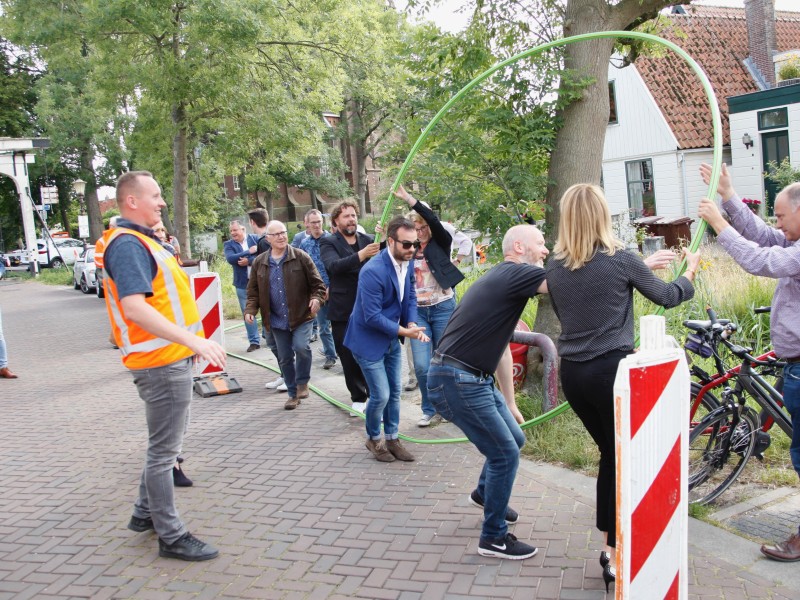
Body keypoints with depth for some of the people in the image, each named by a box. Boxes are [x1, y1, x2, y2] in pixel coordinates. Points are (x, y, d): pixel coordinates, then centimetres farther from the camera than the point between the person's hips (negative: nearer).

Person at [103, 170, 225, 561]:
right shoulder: (127, 244, -17)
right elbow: (135, 308, -30)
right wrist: (195, 341, -33)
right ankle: (171, 536, 10)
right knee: (164, 449, -1)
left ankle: (146, 512, 35)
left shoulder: (139, 241, 15)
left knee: (165, 443, 21)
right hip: (162, 362, -10)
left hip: (169, 357, 10)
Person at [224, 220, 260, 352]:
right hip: (242, 284, 1)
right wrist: (249, 251, -16)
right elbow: (230, 259, -16)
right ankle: (254, 341, 13)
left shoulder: (255, 239, 1)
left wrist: (249, 261, -19)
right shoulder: (228, 244, 3)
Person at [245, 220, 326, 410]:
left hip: (301, 316, -3)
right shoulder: (259, 262, 5)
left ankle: (302, 382, 3)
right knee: (285, 358, 9)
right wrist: (250, 310, -5)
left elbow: (317, 283, -2)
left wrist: (317, 298, -21)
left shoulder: (301, 257, -4)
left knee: (301, 347, -23)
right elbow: (253, 291, 11)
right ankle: (293, 394, 26)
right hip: (277, 321, 3)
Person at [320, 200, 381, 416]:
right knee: (349, 357, 6)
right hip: (343, 311, -2)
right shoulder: (328, 243, -2)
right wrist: (361, 255, -36)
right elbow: (334, 266, -21)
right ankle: (358, 398, 21)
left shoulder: (368, 240, 8)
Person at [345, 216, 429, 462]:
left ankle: (392, 439, 29)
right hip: (369, 340, -7)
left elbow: (410, 297, 6)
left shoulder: (407, 264, -4)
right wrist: (404, 331, -23)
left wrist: (412, 324, -12)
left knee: (395, 392, 13)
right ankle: (373, 439, 23)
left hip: (392, 338, 7)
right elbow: (372, 317, -28)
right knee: (380, 395, -2)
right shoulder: (373, 271, -29)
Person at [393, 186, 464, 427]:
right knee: (421, 365, -4)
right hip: (417, 311, 2)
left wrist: (409, 199, -25)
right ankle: (429, 410, 13)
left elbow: (434, 221, -19)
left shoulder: (441, 243, -2)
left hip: (443, 308, -2)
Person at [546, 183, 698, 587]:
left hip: (571, 373, 5)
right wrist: (690, 272, 27)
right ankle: (617, 555, 11)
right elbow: (667, 297, 6)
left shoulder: (554, 267, 4)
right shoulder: (621, 259, -9)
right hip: (612, 369, -5)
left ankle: (611, 546, 26)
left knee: (609, 455, 20)